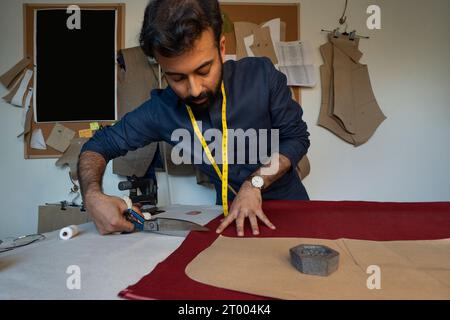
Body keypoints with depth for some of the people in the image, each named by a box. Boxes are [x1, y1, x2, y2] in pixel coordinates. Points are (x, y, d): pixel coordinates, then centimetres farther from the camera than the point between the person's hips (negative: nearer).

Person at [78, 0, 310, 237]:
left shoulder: (261, 75, -17)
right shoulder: (161, 110, -14)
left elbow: (297, 137, -7)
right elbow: (98, 145, -3)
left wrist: (255, 183, -20)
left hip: (289, 205, 1)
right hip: (234, 216, 0)